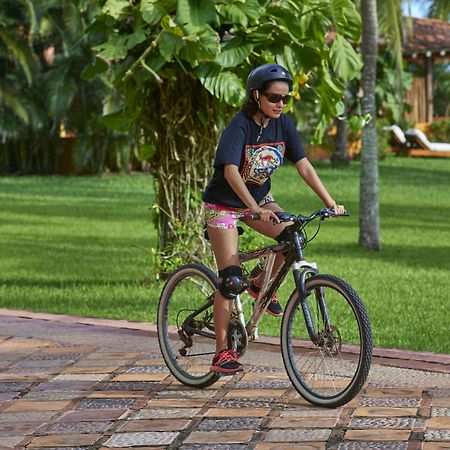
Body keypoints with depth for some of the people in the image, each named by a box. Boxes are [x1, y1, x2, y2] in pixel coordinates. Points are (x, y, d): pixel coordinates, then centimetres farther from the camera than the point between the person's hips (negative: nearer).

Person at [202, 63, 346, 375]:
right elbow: (231, 172, -36)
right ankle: (222, 353, -3)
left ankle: (261, 284, 5)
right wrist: (255, 208, -48)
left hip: (259, 198, 5)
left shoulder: (283, 124, -7)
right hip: (224, 204, -5)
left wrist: (330, 202, -17)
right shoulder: (240, 126, -24)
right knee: (231, 279, -11)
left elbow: (303, 165, -8)